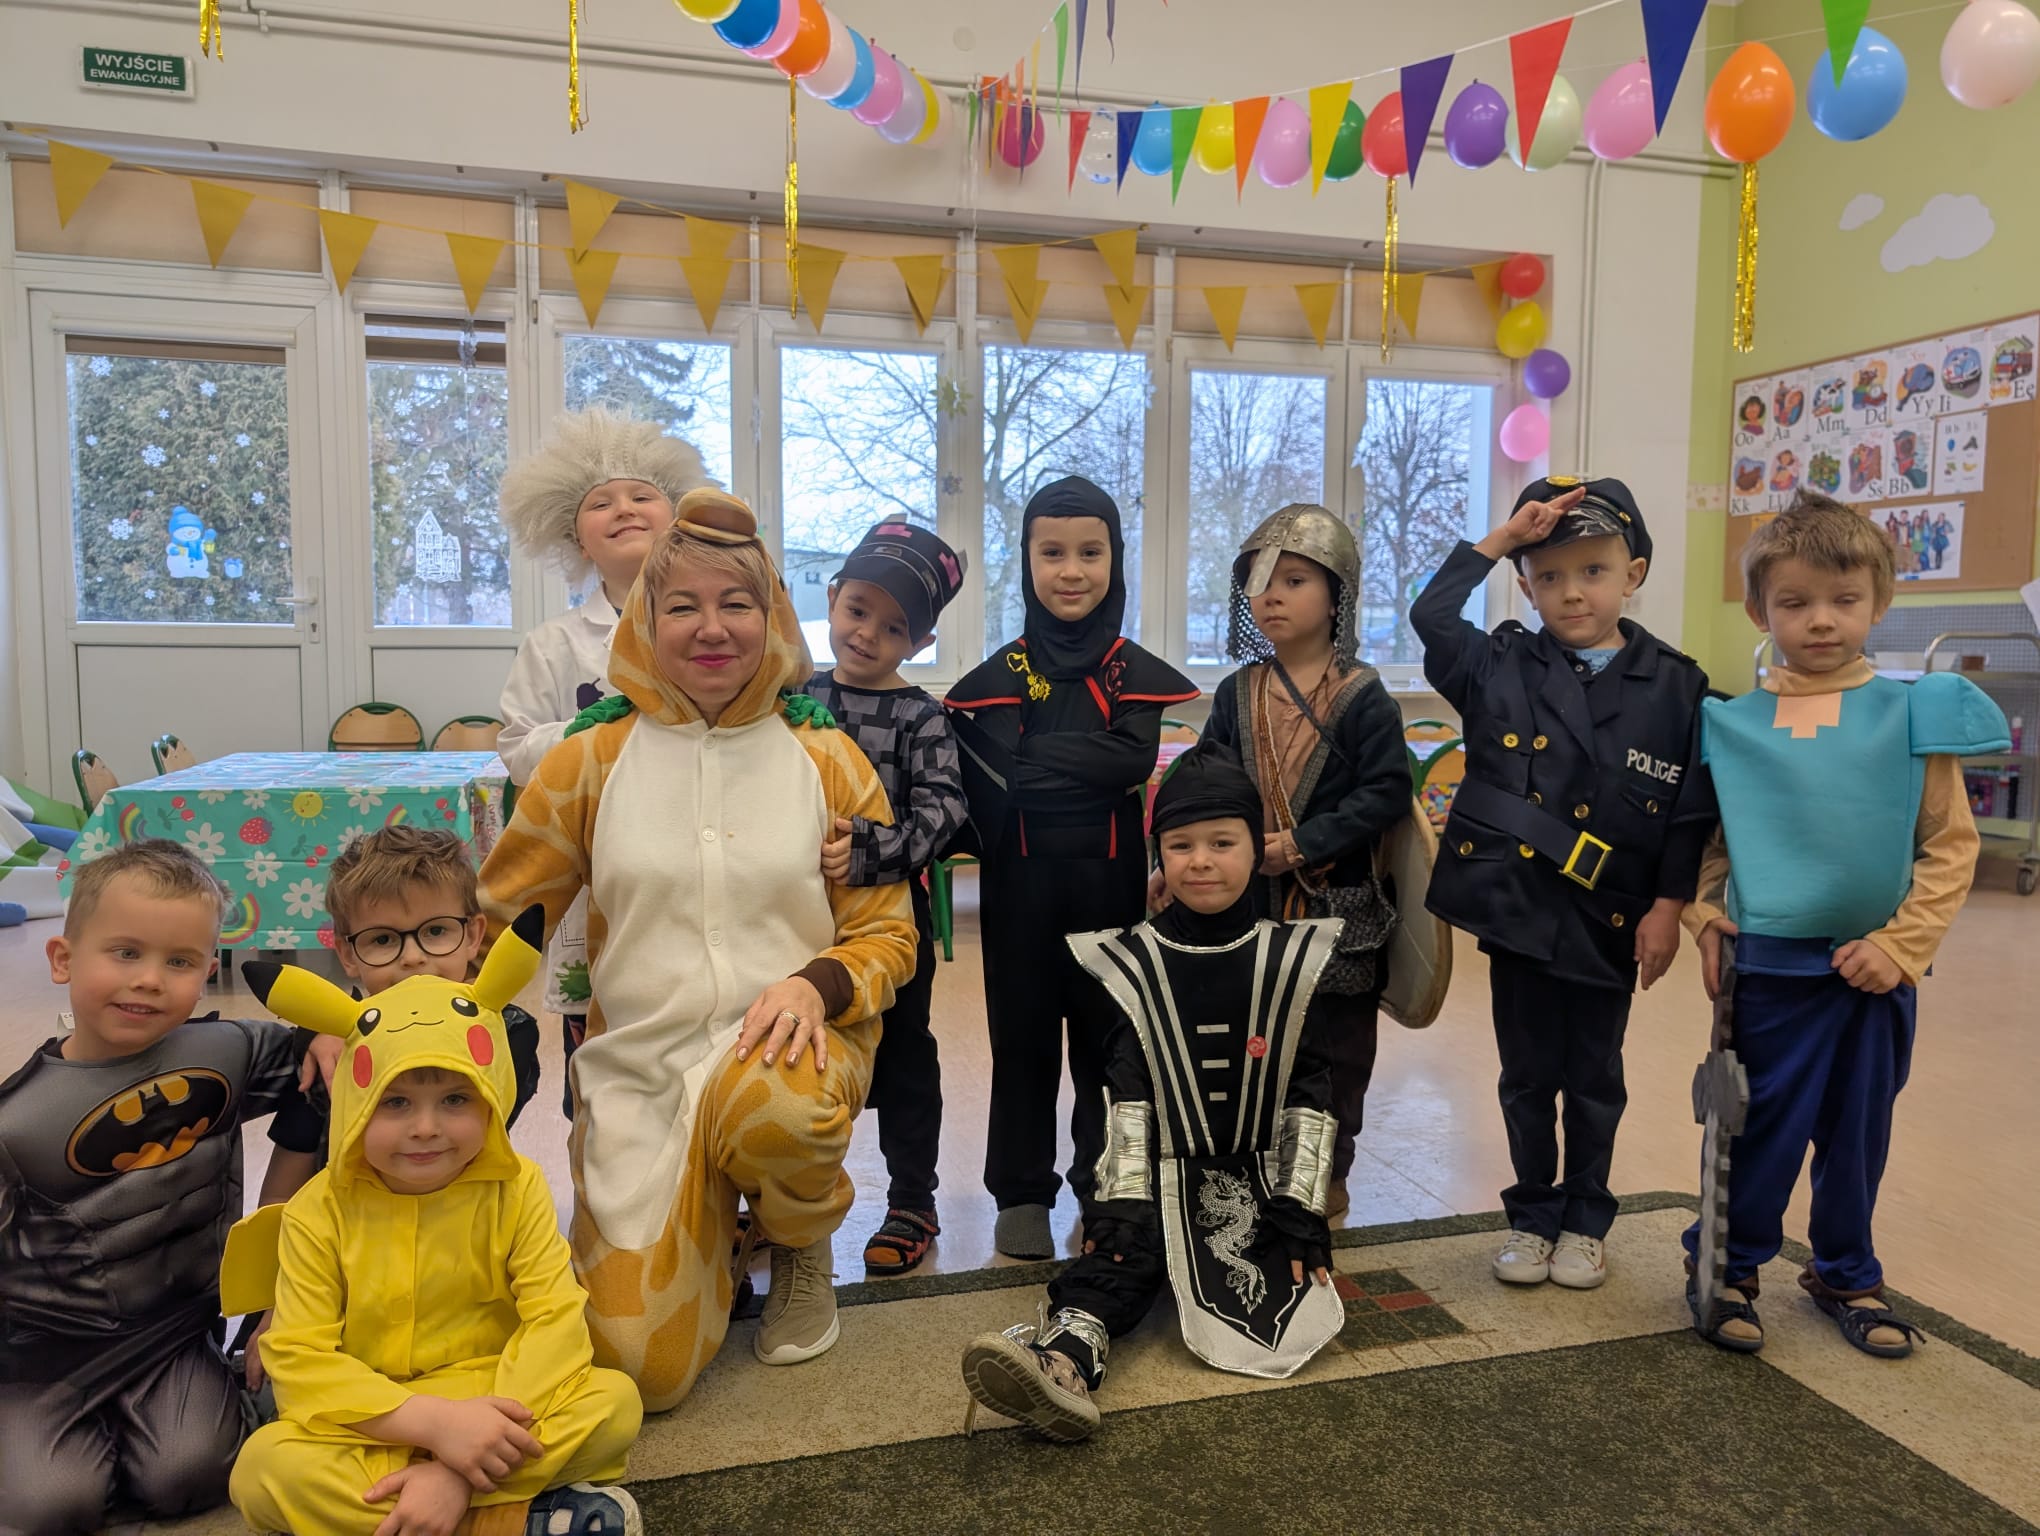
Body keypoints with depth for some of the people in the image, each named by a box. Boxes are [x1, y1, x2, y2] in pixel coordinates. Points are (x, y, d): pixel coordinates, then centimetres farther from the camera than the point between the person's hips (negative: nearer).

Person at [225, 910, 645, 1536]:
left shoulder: (515, 1190, -6)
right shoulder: (319, 1211, -6)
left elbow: (555, 1324, -14)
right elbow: (297, 1361, -13)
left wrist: (459, 1467, -27)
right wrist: (434, 1421, -28)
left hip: (491, 1410, -1)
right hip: (372, 1427, 1)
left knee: (616, 1401, -23)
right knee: (262, 1466, -30)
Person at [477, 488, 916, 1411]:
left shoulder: (828, 760, 2)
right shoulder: (591, 760, 3)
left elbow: (889, 933, 4)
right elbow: (494, 920, 8)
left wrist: (817, 983, -17)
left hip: (786, 1042, -1)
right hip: (637, 1066, 1)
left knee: (771, 1116, -39)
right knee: (641, 1366, -9)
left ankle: (802, 1249, 0)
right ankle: (711, 1231, 27)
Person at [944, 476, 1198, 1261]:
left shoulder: (1138, 674, 3)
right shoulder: (1000, 674, 1)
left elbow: (1136, 759, -15)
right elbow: (989, 783, -11)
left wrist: (1036, 766, -17)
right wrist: (1092, 768, -19)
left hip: (1110, 890, 1)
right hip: (1021, 892, 0)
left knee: (1109, 1038, 10)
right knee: (1023, 1040, 8)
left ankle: (1107, 1188, 27)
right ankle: (1021, 1193, 22)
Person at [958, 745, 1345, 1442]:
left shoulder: (1295, 961, 1)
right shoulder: (1133, 966, 0)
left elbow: (1311, 1097, 1)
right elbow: (1127, 1097, -4)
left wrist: (1302, 1212, -6)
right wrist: (1120, 1202, -14)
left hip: (1264, 1180, 3)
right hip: (1164, 1176, -2)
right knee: (1122, 1243, -32)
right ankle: (1069, 1351, -54)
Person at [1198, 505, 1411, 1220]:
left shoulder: (1362, 696, -8)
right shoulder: (1237, 693, 4)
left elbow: (1386, 793, -13)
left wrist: (1303, 845, -20)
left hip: (1338, 905, -3)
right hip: (1249, 902, 3)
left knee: (1337, 1044, 11)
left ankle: (1329, 1168, 29)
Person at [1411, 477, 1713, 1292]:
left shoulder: (1674, 687, -2)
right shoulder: (1499, 667, 1)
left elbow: (1691, 808, -2)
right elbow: (1430, 615, -12)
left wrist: (1667, 906, -7)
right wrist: (1498, 539, -11)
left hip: (1610, 919, 0)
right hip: (1516, 908, 1)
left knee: (1594, 1080, 14)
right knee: (1528, 1077, 13)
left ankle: (1585, 1223, 32)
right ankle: (1531, 1216, 30)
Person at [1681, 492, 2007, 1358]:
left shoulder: (1915, 716, -2)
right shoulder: (1730, 725, -1)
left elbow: (1951, 843, -2)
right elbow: (1706, 838, 8)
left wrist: (1903, 944, -9)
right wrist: (1707, 919, -5)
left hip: (1877, 968, 1)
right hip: (1771, 965, -1)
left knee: (1859, 1127, 15)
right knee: (1766, 1123, 6)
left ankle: (1845, 1273, 36)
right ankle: (1726, 1267, 25)